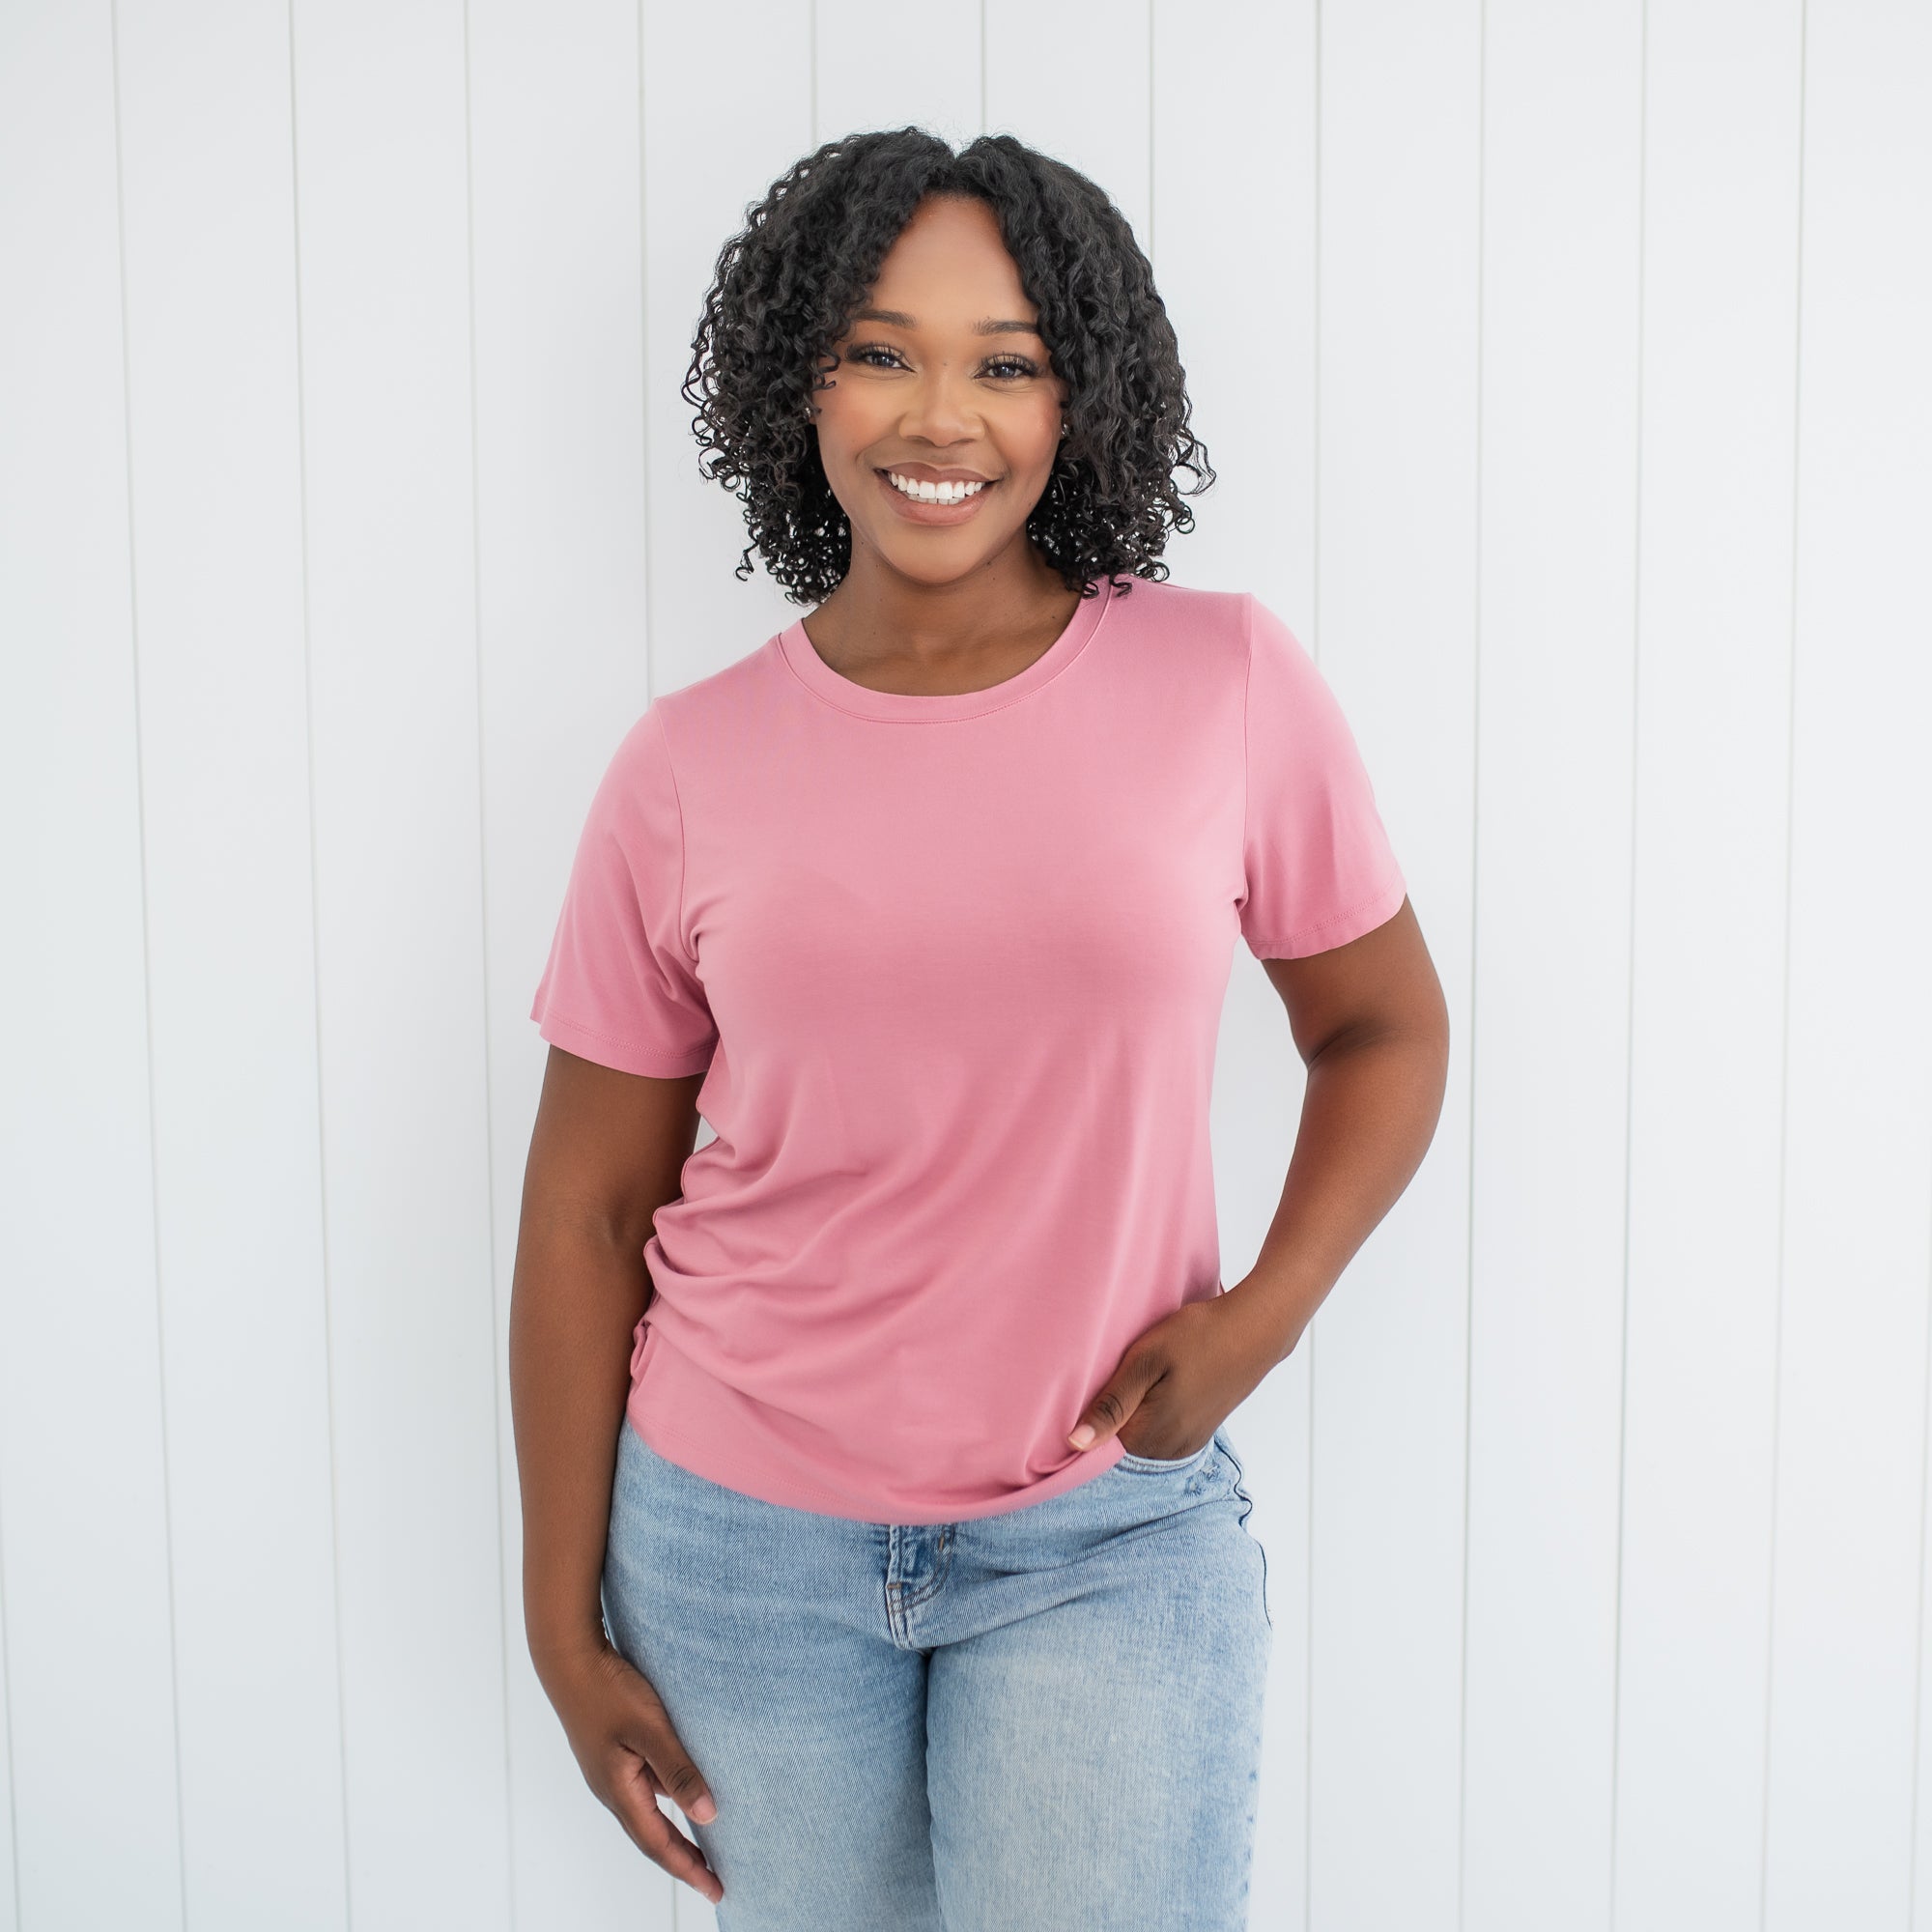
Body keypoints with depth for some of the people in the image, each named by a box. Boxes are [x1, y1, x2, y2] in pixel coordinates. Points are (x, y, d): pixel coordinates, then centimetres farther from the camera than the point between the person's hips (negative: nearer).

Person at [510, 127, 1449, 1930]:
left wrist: (1263, 1312, -10)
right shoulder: (689, 766, -5)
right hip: (739, 1536, 1)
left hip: (1109, 1538, -1)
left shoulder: (1225, 682, -6)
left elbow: (1384, 1028, 6)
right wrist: (564, 1620, 2)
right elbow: (586, 1208, 0)